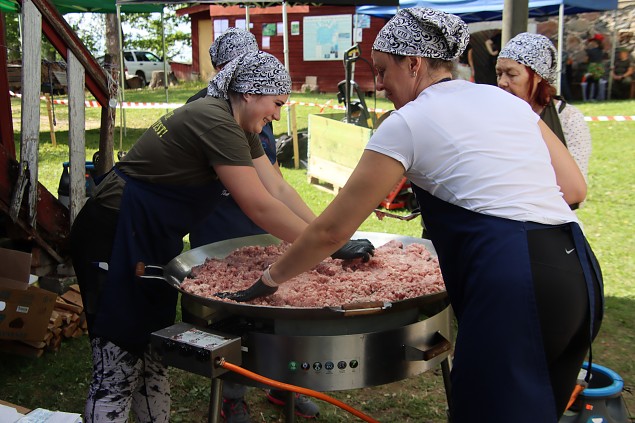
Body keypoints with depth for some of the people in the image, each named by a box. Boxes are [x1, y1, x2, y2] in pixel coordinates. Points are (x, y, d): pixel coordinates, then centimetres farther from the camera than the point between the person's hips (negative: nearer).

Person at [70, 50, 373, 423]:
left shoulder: (240, 128, 8)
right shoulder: (215, 122, -23)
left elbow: (279, 189, 5)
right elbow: (260, 208, -26)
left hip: (153, 241, 10)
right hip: (115, 239, -10)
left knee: (154, 355, 15)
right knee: (118, 369, -3)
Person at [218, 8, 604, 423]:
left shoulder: (407, 122, -1)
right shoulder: (507, 99, 17)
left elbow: (332, 230, 2)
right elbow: (574, 187, 15)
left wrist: (270, 278, 15)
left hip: (511, 282, -8)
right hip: (577, 269, 8)